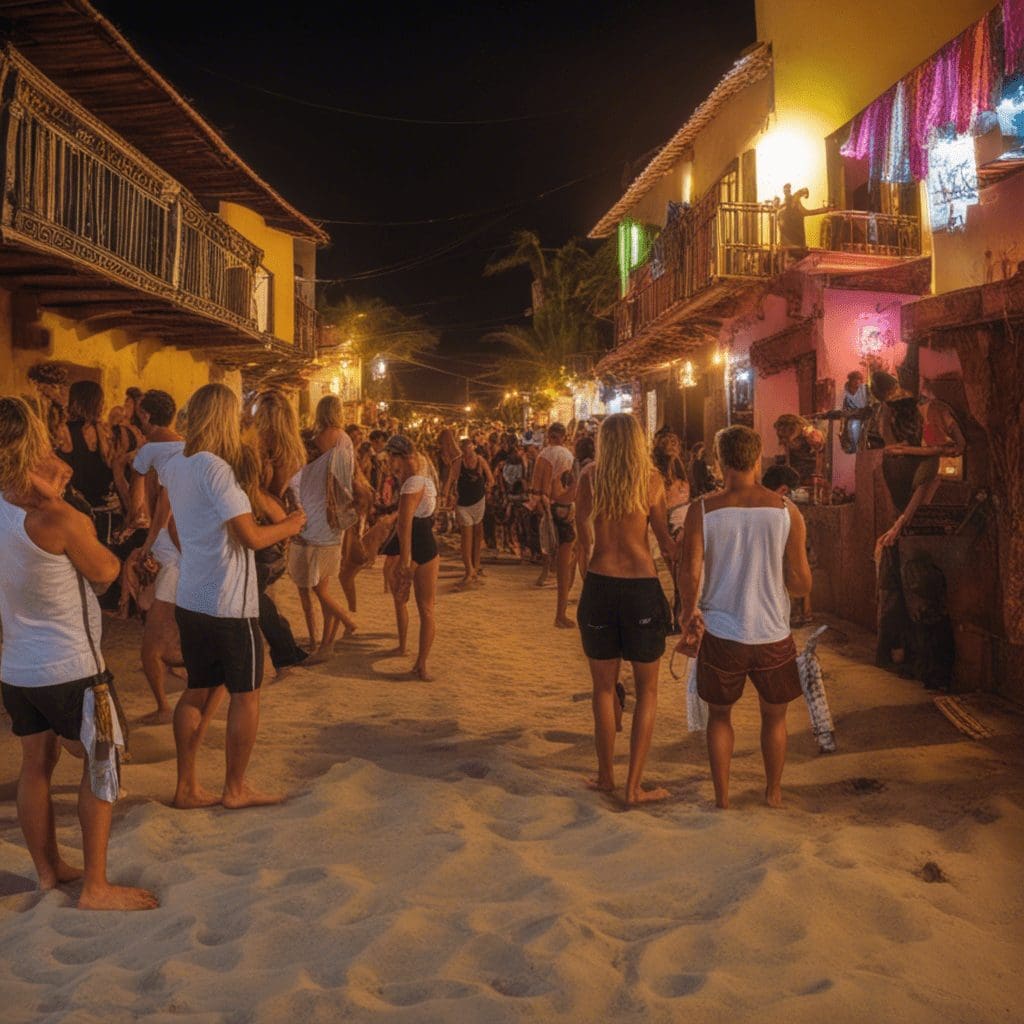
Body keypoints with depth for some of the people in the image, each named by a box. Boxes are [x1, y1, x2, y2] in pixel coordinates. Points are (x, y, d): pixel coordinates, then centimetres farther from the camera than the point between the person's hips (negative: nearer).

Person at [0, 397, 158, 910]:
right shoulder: (57, 519, -22)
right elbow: (106, 572, -9)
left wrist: (50, 499, -1)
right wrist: (57, 502, -10)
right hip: (70, 669, -7)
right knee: (101, 766, 6)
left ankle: (49, 869, 30)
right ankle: (96, 887, 11)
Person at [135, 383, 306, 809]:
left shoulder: (175, 463, 5)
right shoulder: (215, 466, -19)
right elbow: (250, 536, -22)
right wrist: (288, 526, -4)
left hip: (190, 598, 8)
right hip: (229, 603, -8)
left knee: (200, 691, 16)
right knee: (245, 694, 7)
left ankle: (187, 787, 21)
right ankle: (235, 788, 17)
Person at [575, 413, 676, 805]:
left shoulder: (589, 477, 0)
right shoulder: (651, 479, -4)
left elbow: (583, 533, 8)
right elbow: (665, 540, 3)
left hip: (599, 585, 1)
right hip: (642, 586, -1)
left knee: (604, 687, 16)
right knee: (646, 690, 12)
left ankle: (606, 776, 26)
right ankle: (634, 786, 11)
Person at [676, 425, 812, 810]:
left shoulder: (702, 510, -8)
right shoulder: (786, 511, -6)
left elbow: (689, 573, -11)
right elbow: (801, 584, -7)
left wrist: (689, 614, 6)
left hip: (720, 633, 0)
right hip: (772, 634, 1)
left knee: (719, 714, 20)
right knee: (774, 716, 22)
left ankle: (722, 796, 26)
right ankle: (773, 792, 35)